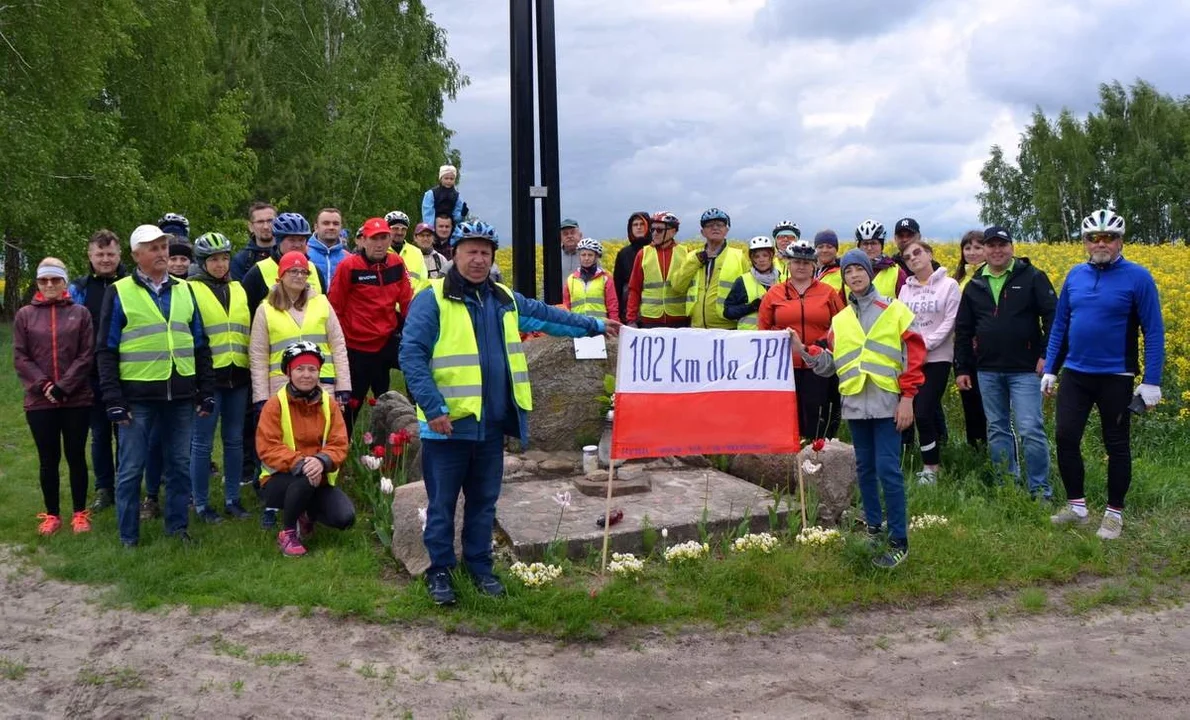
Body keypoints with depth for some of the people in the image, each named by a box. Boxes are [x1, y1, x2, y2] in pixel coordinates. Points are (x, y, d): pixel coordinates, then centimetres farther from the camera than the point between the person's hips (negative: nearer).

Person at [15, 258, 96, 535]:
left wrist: (63, 387, -11)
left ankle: (80, 513, 17)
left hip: (77, 399, -1)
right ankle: (52, 514, 20)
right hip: (39, 401, 1)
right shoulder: (24, 315, 5)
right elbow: (20, 358, 2)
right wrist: (44, 386, -10)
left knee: (76, 456, 6)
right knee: (48, 459, 8)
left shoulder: (80, 313, 3)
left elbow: (87, 355, -3)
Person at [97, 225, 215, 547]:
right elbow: (106, 350, -1)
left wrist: (206, 392, 8)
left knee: (179, 464, 10)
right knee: (131, 468, 3)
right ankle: (129, 536, 14)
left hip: (180, 395, 3)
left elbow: (200, 346, 14)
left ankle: (177, 526, 22)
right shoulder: (119, 293, 0)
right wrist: (114, 400, -9)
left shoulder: (184, 290, 12)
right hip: (137, 396, -3)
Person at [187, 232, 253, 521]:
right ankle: (201, 504, 11)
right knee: (202, 442, 1)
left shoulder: (238, 290, 14)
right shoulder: (190, 291, -2)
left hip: (237, 376, 5)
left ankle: (232, 499, 20)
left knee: (234, 440, 10)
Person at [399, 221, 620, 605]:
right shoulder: (432, 299, -8)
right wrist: (433, 407, -20)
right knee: (442, 503, 6)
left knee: (484, 500, 16)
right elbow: (411, 354, -14)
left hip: (492, 424, 6)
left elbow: (547, 315, 25)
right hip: (448, 424, -5)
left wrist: (595, 325, 27)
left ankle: (479, 565, 30)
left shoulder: (505, 300, 12)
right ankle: (439, 570, 21)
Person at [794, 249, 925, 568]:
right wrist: (803, 349, -3)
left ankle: (899, 542, -2)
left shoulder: (894, 310, 1)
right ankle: (872, 528, 28)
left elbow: (913, 354, -3)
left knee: (888, 468, -9)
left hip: (887, 403, -5)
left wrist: (907, 398, -9)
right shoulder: (839, 320, 14)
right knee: (864, 468, 13)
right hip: (855, 404, 5)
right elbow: (830, 363, 11)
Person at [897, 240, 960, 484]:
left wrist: (925, 344, -15)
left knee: (924, 413, -11)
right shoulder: (906, 289, 13)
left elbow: (950, 322, -6)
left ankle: (931, 468, 1)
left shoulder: (948, 285, 1)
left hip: (937, 358, -4)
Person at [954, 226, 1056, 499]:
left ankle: (1040, 490, 3)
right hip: (988, 371, 5)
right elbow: (963, 331, 14)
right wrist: (961, 368, 10)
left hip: (1024, 370, -5)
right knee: (997, 430, 11)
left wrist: (1046, 354, -15)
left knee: (1031, 430, -8)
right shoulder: (974, 286, 10)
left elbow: (1052, 317, -6)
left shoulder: (1032, 278, -2)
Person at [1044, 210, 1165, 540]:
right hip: (1075, 375, 4)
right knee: (1065, 438, 1)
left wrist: (1152, 382, -11)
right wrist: (1049, 369, 9)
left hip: (1116, 378, -4)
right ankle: (1076, 506, 16)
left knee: (1116, 446, 7)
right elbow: (1059, 325, 12)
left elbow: (1154, 332, -8)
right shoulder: (1075, 275, 5)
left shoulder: (1138, 277, -9)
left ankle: (1115, 513, 21)